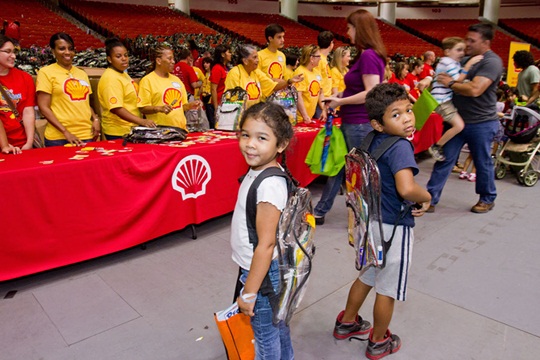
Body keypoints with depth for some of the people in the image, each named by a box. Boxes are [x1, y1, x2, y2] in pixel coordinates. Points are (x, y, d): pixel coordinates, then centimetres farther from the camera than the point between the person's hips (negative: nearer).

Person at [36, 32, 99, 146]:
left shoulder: (82, 74, 14)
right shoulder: (46, 72, -1)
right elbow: (44, 107, -6)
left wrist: (95, 119, 1)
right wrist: (65, 132, -15)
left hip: (87, 135, 5)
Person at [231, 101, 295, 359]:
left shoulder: (269, 186, -29)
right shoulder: (258, 171, -2)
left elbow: (266, 244, -26)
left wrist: (248, 293, -17)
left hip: (264, 273, -9)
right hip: (261, 269, 9)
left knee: (266, 334, 14)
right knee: (277, 326, 28)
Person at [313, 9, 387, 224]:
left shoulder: (369, 56, -16)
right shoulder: (365, 55, 14)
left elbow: (371, 93, -23)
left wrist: (340, 101, -17)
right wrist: (340, 98, 9)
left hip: (360, 124, -10)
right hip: (352, 123, 10)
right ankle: (320, 212, 24)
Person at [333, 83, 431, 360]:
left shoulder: (373, 141, 1)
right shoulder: (400, 147, -24)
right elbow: (406, 189, -39)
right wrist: (426, 197, -16)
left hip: (372, 220, 8)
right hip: (394, 228, -8)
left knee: (367, 276, 27)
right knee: (388, 288, 13)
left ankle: (347, 322, 45)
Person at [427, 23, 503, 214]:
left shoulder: (492, 62, -15)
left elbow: (474, 89, -29)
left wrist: (450, 83, -15)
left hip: (481, 123, -7)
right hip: (458, 120, 7)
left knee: (483, 163, 10)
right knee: (444, 159, 4)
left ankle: (487, 199, 31)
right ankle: (430, 199, 9)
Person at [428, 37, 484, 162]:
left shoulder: (454, 62, 17)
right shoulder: (447, 63, -15)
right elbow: (458, 80, -22)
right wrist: (469, 64, -23)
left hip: (448, 99, 11)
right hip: (442, 100, -11)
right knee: (459, 125, -19)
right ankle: (436, 147, -7)